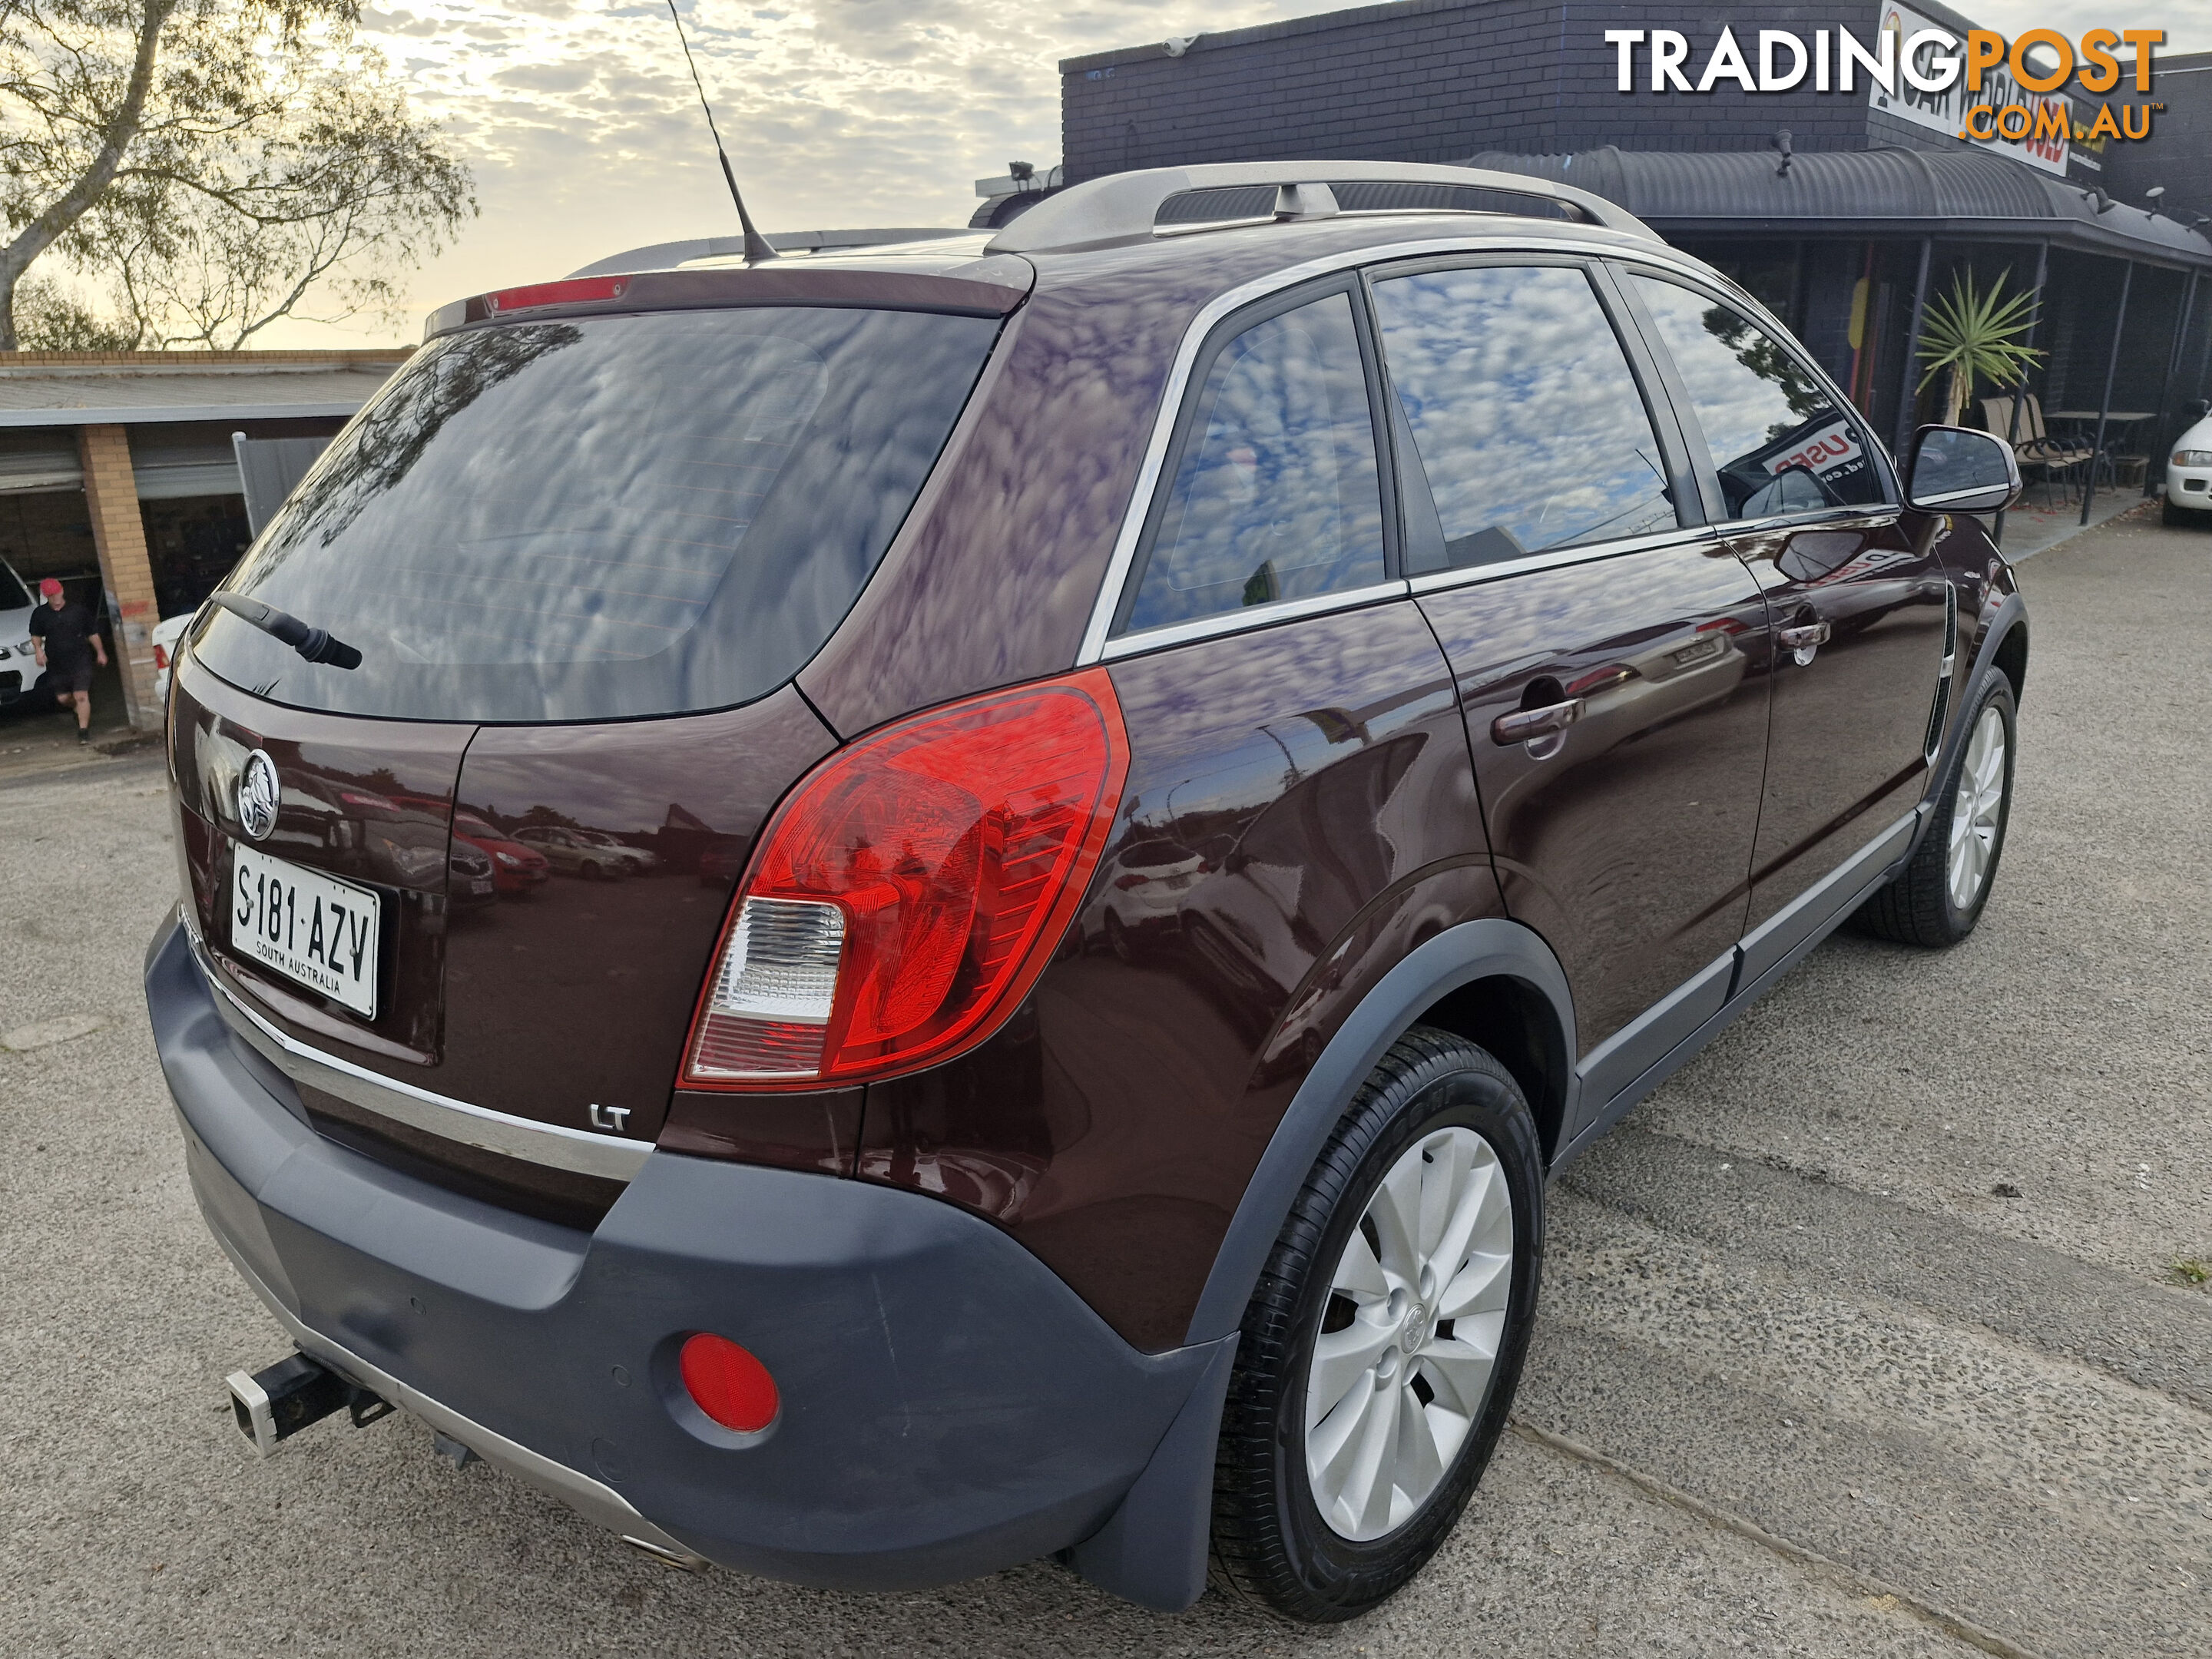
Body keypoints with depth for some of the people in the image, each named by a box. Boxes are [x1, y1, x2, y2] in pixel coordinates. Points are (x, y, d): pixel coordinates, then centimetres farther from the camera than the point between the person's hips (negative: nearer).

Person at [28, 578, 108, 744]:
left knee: (81, 696, -11)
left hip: (80, 660, -3)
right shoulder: (40, 614, 2)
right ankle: (79, 710, 41)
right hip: (56, 663, 3)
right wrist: (39, 649, -7)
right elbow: (36, 635, 11)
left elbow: (92, 633, 8)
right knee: (63, 698, 7)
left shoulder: (78, 610, -1)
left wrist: (100, 652, 10)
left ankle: (84, 730, -7)